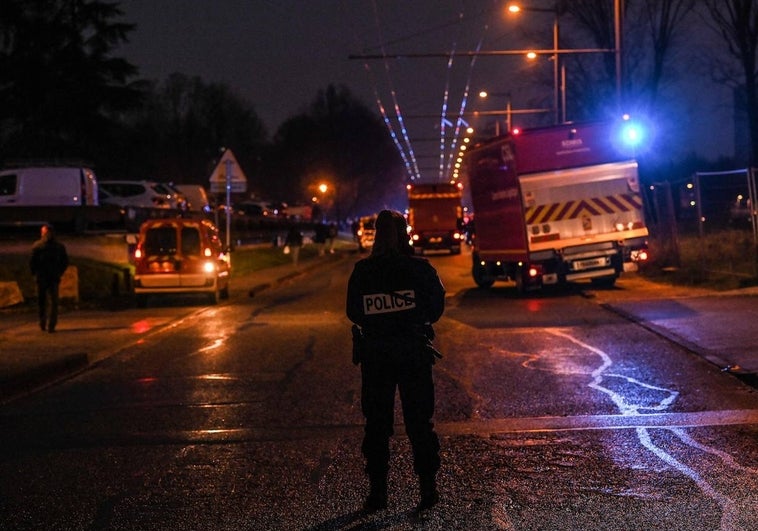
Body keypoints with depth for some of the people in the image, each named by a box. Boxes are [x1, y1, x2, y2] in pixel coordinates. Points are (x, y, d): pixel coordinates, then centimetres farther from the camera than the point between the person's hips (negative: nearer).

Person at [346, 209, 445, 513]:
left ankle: (377, 491, 10)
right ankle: (428, 486, 9)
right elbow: (436, 308, -3)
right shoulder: (419, 269, -10)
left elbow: (354, 313, 1)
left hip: (375, 355, 1)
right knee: (419, 421, 9)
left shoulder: (362, 272, -6)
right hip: (414, 354, -1)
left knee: (376, 423, 9)